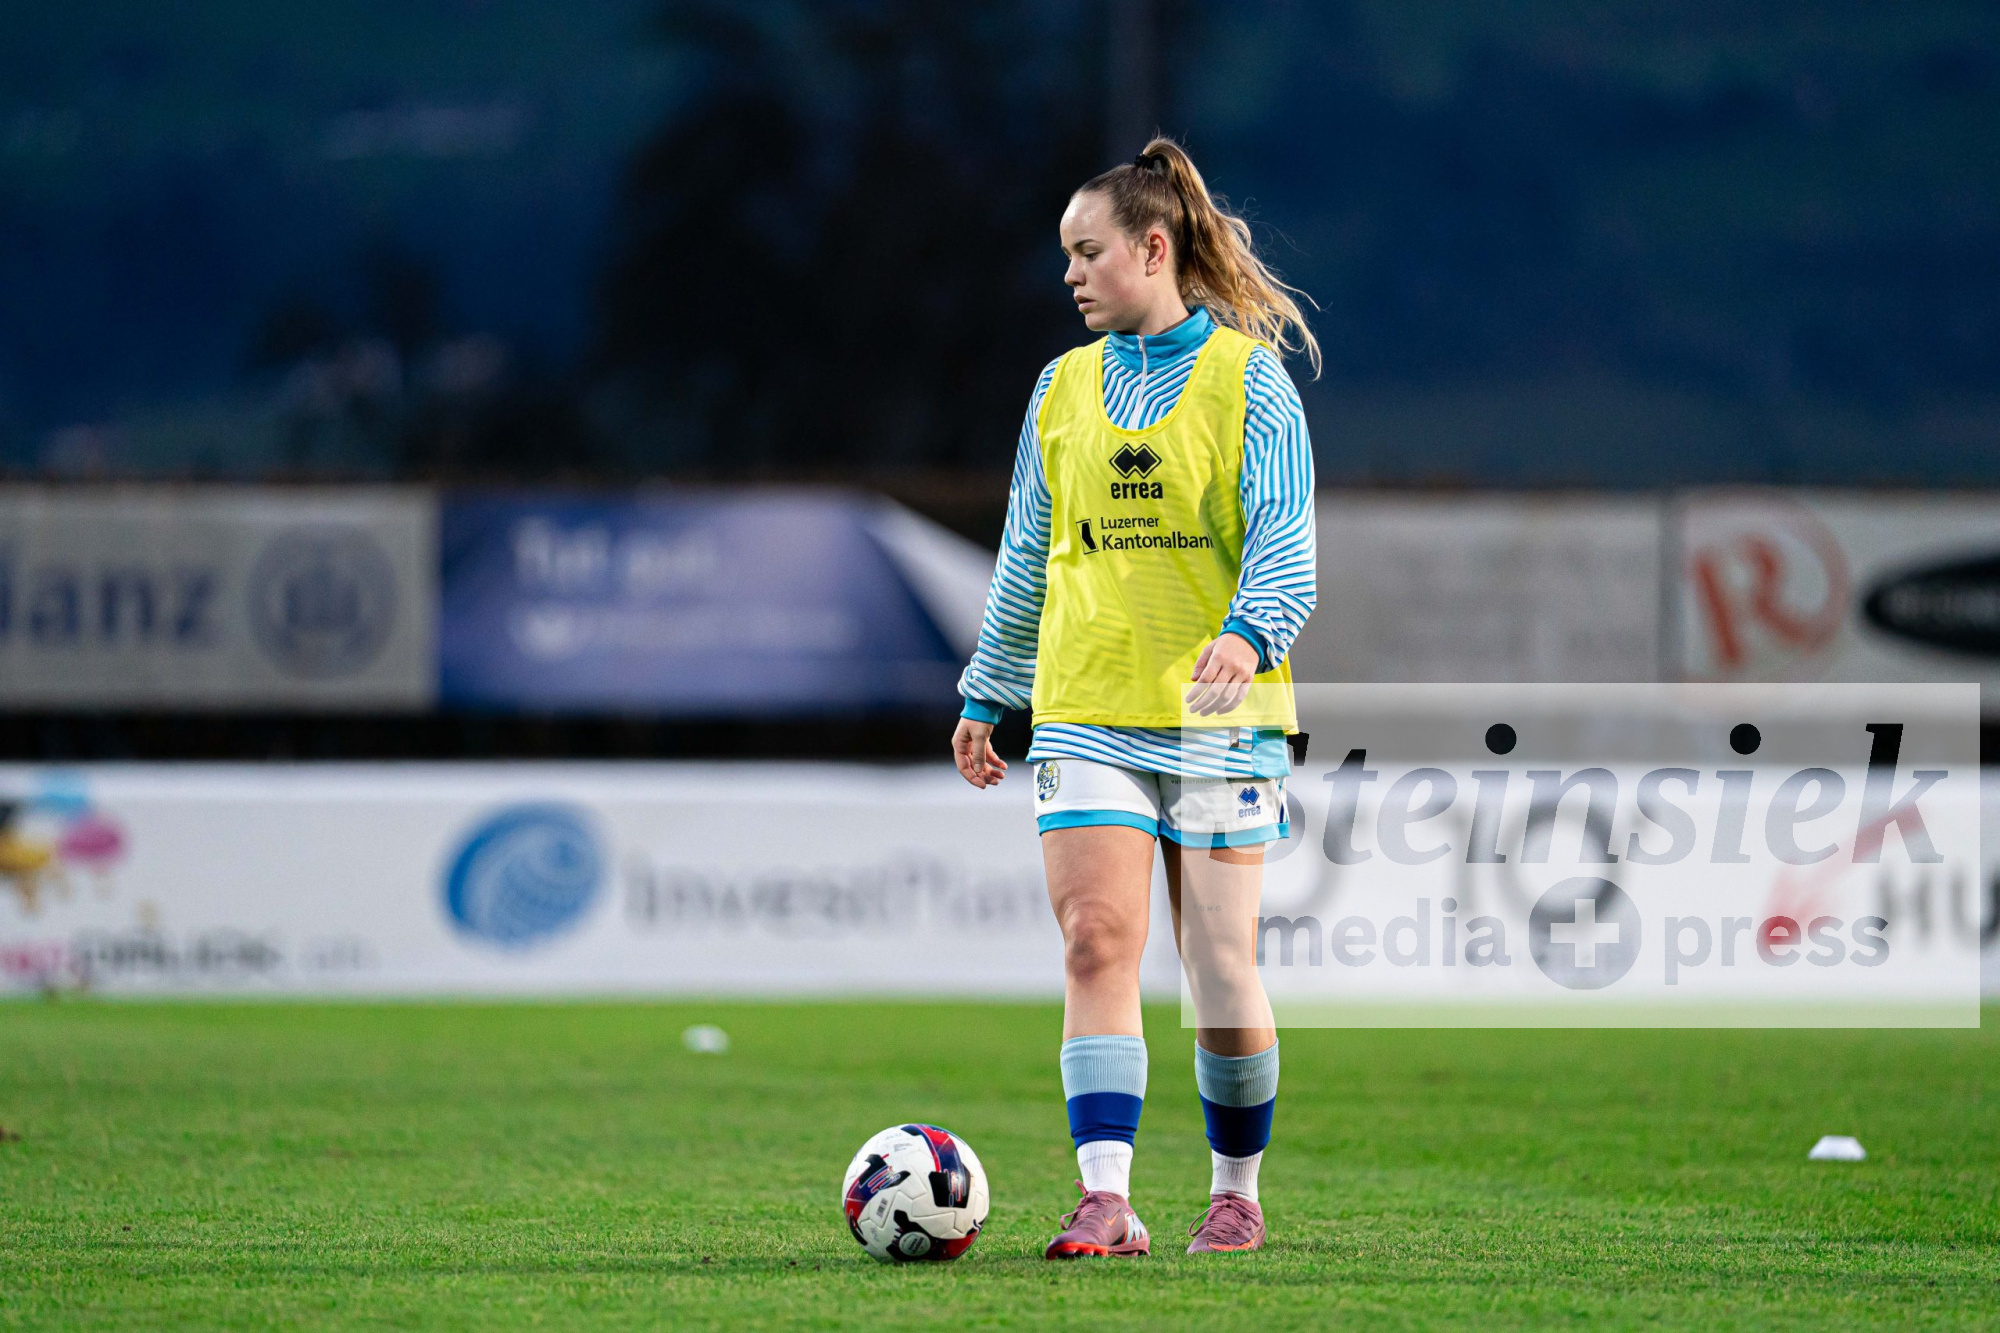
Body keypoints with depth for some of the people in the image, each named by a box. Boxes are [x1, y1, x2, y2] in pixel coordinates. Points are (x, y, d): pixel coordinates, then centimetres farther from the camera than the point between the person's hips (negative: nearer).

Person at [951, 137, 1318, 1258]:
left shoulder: (1249, 376, -2)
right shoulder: (1065, 388, 12)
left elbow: (1285, 538, -10)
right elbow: (1027, 557, 20)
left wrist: (1247, 635, -28)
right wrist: (988, 695, 22)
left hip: (1219, 714, -3)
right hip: (1089, 714, 3)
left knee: (1221, 964, 0)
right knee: (1098, 943, -12)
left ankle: (1238, 1190, 19)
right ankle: (1107, 1201, -18)